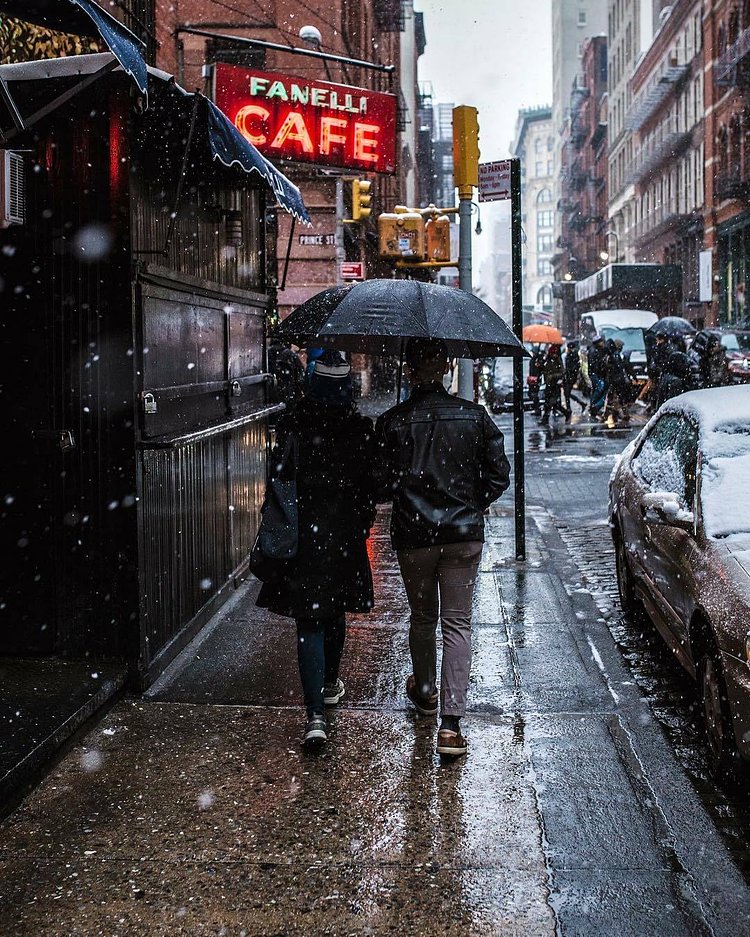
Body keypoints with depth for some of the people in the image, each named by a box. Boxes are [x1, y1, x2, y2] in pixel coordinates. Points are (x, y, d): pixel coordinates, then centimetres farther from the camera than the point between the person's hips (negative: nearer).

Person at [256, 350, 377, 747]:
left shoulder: (292, 425, -9)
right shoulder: (362, 429, -6)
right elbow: (371, 484, 0)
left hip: (303, 535, -2)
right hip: (345, 535, 2)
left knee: (308, 621, -1)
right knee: (335, 612, 22)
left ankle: (315, 714, -11)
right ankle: (329, 684, 41)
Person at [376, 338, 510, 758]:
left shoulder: (392, 422, -7)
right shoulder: (474, 415, -3)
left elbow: (383, 484, -8)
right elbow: (499, 474, 0)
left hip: (413, 535, 0)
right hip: (464, 534, 0)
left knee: (422, 619, 19)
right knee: (458, 623, 3)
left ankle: (425, 691, 40)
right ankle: (451, 721, -4)